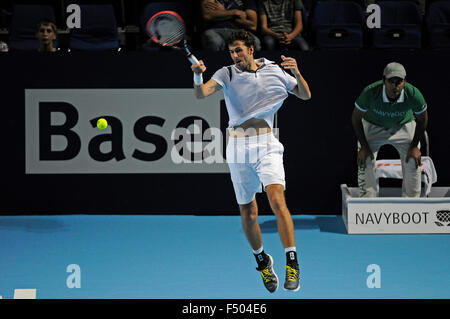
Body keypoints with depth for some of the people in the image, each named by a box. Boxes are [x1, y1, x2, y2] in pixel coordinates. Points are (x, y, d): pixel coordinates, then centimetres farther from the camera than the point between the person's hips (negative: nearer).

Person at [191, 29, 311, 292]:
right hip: (238, 149, 1)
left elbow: (305, 95, 11)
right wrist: (198, 76, -34)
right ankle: (263, 260, 30)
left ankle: (292, 263, -19)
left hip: (267, 146, -1)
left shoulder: (273, 71, 6)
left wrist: (296, 72, -8)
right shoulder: (227, 74, 3)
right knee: (248, 214, 7)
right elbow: (201, 94, -13)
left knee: (277, 200, -21)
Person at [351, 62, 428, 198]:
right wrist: (364, 147, -15)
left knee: (413, 162, -10)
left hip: (404, 126, 1)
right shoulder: (370, 93, -35)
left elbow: (422, 119, -10)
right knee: (365, 162, -14)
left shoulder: (413, 94, -32)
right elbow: (356, 118, -16)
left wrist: (414, 146, -8)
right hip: (373, 126, -1)